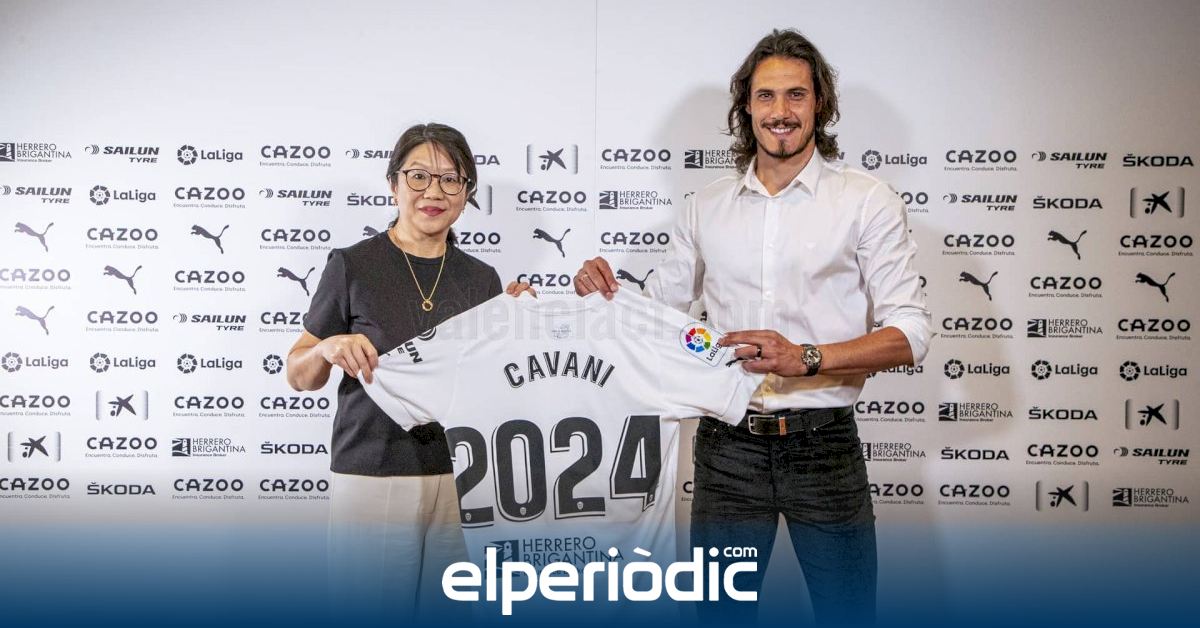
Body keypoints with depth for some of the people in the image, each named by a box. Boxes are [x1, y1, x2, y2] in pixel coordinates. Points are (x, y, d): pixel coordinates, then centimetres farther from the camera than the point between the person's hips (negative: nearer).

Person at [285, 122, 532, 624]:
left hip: (460, 477, 3)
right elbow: (299, 376, 2)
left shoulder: (481, 279, 8)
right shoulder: (353, 265, -3)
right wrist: (330, 348, -18)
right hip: (372, 474, -3)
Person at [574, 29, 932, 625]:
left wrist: (807, 358, -22)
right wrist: (606, 293, -5)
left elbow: (910, 333, -8)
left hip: (823, 444, -2)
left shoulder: (867, 201, -2)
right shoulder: (706, 207, 8)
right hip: (728, 446, 3)